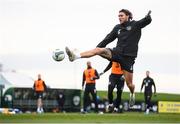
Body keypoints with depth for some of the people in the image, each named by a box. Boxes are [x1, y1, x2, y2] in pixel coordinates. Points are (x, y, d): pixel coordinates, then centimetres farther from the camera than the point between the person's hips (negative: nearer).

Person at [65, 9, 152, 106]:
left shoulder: (135, 25, 0)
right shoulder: (117, 28, 11)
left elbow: (147, 21, -15)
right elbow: (108, 39, 13)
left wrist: (148, 16, -39)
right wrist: (98, 47, 5)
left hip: (128, 57, -3)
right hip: (117, 52, 3)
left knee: (129, 83, 1)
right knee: (98, 50, -20)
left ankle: (132, 94, 35)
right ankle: (75, 56, -33)